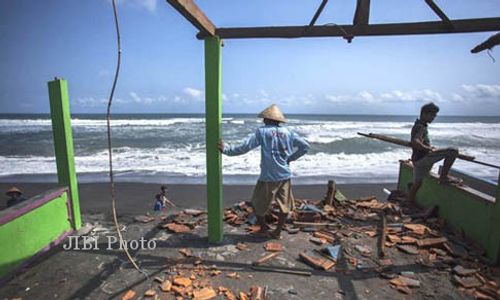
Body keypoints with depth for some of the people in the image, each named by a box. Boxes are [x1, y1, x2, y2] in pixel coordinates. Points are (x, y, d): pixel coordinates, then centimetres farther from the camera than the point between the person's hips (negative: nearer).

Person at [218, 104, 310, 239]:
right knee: (284, 205, 17)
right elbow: (305, 146, 6)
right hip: (285, 175, 4)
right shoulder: (288, 132, 4)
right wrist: (291, 158, 11)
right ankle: (277, 232, 25)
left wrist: (226, 149, -3)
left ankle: (263, 228, 30)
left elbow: (244, 147, -12)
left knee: (258, 204, 17)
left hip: (268, 177, -4)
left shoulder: (262, 131, -7)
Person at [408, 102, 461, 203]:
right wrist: (430, 149, -22)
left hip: (418, 159, 10)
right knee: (453, 151, -12)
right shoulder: (421, 127, -16)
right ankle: (443, 177, -5)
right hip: (423, 158, -10)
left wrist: (429, 147, 25)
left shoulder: (418, 125, 16)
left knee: (417, 183, 20)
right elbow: (415, 143, -34)